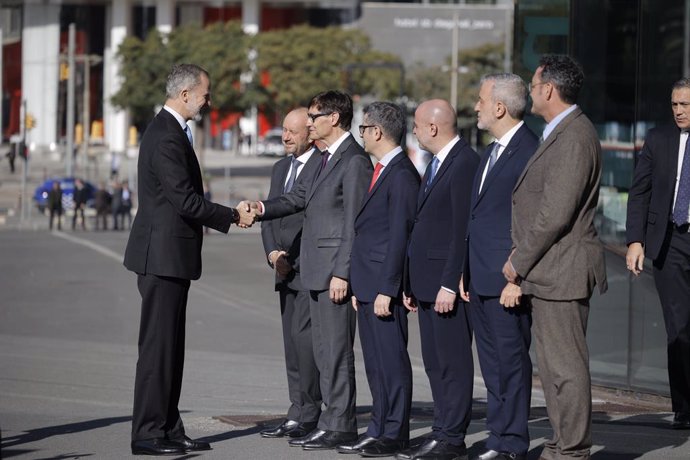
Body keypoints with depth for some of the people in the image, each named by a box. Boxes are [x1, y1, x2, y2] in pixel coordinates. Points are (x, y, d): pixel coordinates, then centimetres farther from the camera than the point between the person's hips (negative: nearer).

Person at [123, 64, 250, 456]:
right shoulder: (166, 137, -17)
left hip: (172, 255, 11)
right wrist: (233, 216, -12)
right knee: (158, 345, -7)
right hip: (163, 256, -11)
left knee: (171, 346, 12)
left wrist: (228, 215, 15)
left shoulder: (171, 131, 16)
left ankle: (169, 429, 17)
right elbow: (185, 200, -21)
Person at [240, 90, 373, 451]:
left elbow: (354, 224, -17)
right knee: (324, 349, 12)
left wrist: (341, 273, -20)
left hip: (336, 271, -10)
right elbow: (301, 196, 17)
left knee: (337, 349, -5)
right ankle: (333, 419, 18)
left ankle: (339, 425, -1)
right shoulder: (328, 159, 17)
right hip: (317, 271, 10)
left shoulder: (354, 161, -13)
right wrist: (261, 208, 0)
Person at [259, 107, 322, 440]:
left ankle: (307, 414, -8)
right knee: (293, 342, 8)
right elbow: (270, 216, 19)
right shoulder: (280, 168, 18)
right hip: (286, 271, 8)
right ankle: (298, 415, 11)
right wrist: (273, 253, 2)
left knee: (303, 336, -13)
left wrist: (293, 259, -14)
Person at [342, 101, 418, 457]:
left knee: (391, 358, -4)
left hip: (385, 285, -10)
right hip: (368, 283, 10)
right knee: (375, 361, 12)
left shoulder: (401, 175, -14)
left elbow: (400, 236, -18)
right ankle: (379, 429, 17)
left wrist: (386, 290, -20)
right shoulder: (381, 172, 17)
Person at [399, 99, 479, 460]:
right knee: (434, 362, 12)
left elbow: (463, 229, -18)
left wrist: (450, 284, -21)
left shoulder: (465, 163, -14)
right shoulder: (437, 164, 18)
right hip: (427, 281, 10)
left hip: (447, 281, -10)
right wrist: (412, 282, 18)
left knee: (453, 361, -5)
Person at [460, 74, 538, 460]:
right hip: (481, 279, 10)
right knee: (493, 365, 12)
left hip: (506, 279, -10)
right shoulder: (491, 152, 18)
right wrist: (466, 271, 17)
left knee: (511, 360, -4)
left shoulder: (530, 151, -13)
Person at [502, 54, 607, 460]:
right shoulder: (560, 134, 17)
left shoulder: (575, 138, -18)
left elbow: (556, 213, -22)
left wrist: (519, 263, -12)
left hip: (563, 272, -11)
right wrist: (520, 264, 16)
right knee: (553, 362, 15)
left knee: (567, 365, -5)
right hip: (548, 272, 11)